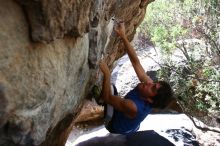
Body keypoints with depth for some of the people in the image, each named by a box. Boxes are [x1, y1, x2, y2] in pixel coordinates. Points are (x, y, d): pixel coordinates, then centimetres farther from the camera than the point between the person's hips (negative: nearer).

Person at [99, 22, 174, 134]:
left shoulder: (132, 107, -46)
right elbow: (136, 62, -26)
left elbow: (106, 97, -38)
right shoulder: (148, 83, -28)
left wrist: (106, 73, -45)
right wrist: (123, 36, -30)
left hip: (117, 128, -6)